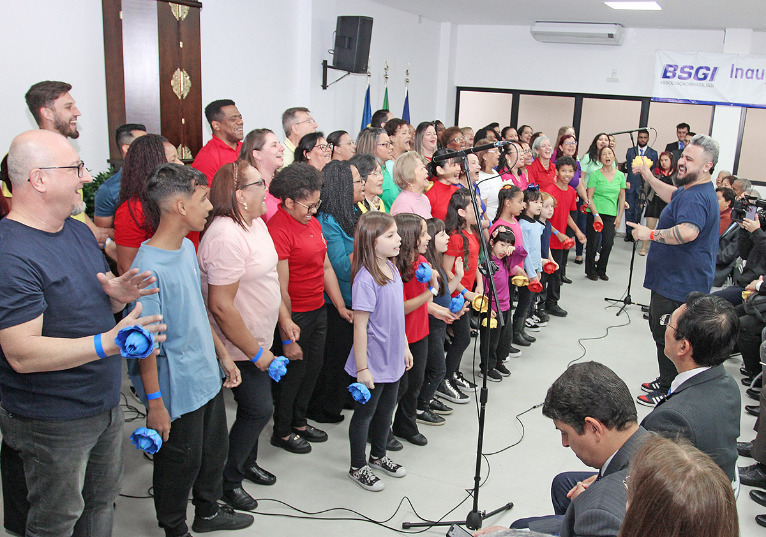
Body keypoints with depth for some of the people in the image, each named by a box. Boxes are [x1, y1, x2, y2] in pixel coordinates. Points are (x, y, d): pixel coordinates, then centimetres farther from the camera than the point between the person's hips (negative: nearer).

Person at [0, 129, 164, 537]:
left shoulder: (79, 231, 6)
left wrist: (118, 296, -5)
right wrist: (107, 343, -36)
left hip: (105, 405, 8)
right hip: (52, 423, -8)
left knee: (103, 502, 24)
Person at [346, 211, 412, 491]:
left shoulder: (392, 268, 2)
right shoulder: (366, 279, -24)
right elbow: (360, 325, -22)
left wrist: (404, 346, 16)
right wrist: (362, 368, -19)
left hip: (393, 359, 8)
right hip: (373, 362, -8)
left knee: (387, 408, 23)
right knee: (365, 413, 10)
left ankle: (378, 456, 44)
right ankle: (358, 467, 28)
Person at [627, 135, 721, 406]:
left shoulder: (695, 197, -25)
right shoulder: (692, 191, 11)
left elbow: (688, 232, -42)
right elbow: (673, 196, 35)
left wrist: (651, 234, -30)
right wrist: (650, 178, 28)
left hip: (678, 284, -11)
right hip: (675, 279, 11)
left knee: (667, 337, 0)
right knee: (662, 331, 22)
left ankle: (668, 392, 14)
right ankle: (666, 382, 36)